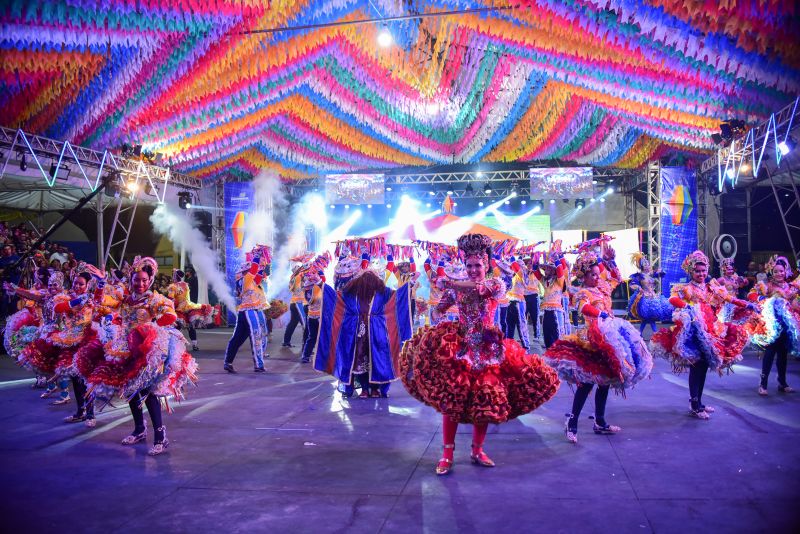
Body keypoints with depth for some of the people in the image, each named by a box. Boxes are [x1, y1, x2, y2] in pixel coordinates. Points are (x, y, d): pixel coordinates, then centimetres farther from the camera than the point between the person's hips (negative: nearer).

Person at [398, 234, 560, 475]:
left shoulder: (496, 284, -1)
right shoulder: (457, 286, 6)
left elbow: (478, 287, -23)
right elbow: (439, 310, 10)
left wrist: (448, 283, -22)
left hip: (487, 350, 0)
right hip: (459, 347, 0)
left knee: (485, 401, 4)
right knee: (451, 398, -8)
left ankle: (477, 451, 24)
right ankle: (447, 453, 5)